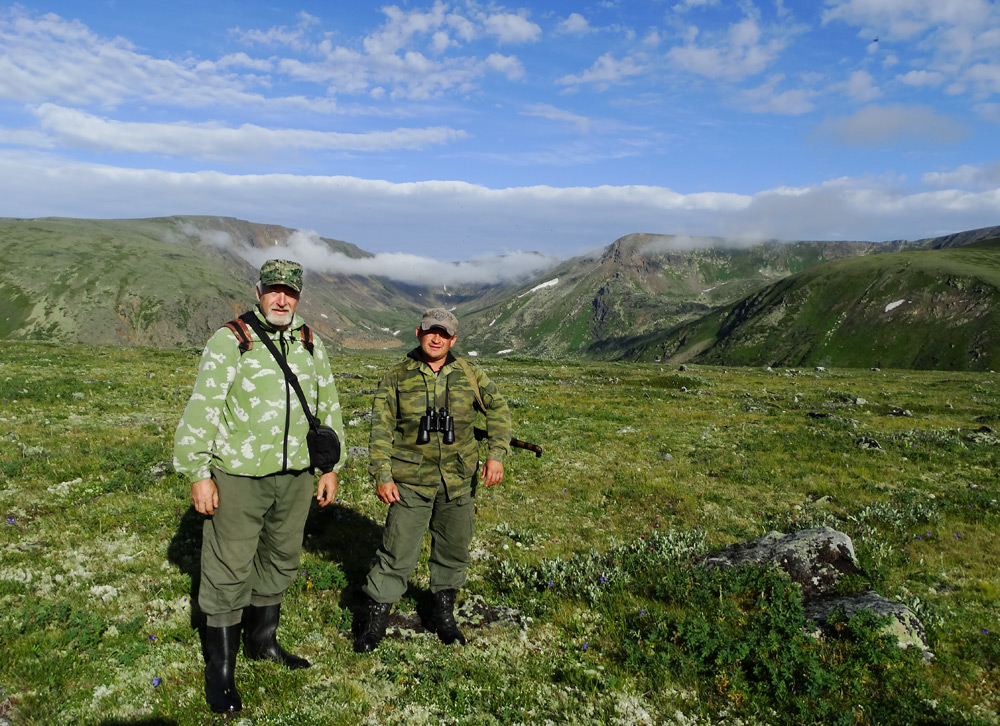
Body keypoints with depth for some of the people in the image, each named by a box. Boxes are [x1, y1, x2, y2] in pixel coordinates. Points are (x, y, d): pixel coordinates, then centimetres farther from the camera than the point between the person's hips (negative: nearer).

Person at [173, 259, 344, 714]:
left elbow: (328, 407, 15)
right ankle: (220, 670, 19)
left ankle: (261, 641, 38)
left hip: (295, 476, 5)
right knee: (228, 570, 2)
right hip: (238, 476, -5)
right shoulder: (229, 341, -6)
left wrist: (330, 467, 12)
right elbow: (201, 408, -8)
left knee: (281, 561, 17)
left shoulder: (311, 346, 9)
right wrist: (198, 474, -11)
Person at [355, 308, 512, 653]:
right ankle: (376, 618, 19)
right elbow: (381, 429, -2)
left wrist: (497, 454, -7)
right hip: (411, 481, -2)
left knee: (454, 550, 14)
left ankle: (443, 612, 34)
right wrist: (382, 475, -8)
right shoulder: (397, 377, -2)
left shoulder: (470, 374, 3)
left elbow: (498, 408, 6)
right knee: (397, 552, 0)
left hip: (459, 481, 3)